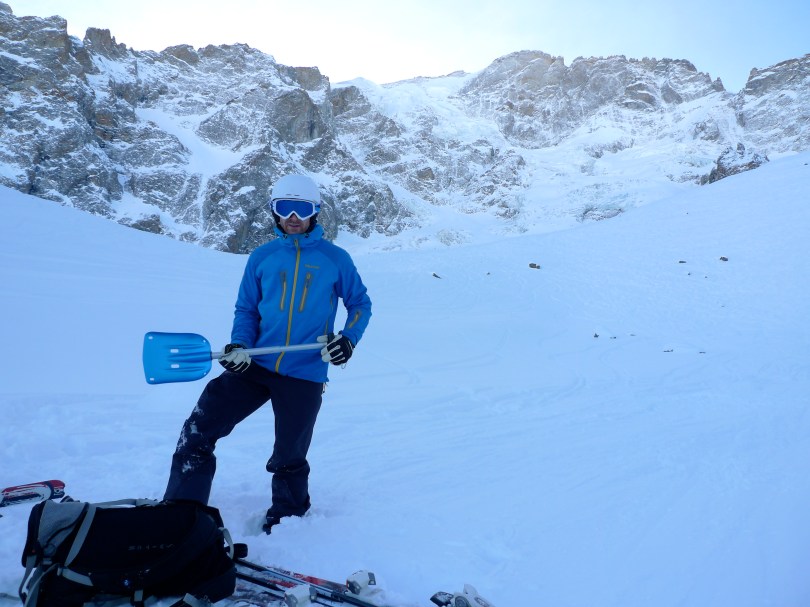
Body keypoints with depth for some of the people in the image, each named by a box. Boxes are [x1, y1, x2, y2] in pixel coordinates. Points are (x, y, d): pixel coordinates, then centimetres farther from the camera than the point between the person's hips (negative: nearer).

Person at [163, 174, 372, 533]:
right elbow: (246, 309, 13)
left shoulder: (335, 258, 2)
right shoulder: (262, 257, 7)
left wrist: (348, 340, -6)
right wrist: (239, 345, -5)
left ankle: (286, 519, 35)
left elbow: (360, 303, 11)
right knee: (197, 432, -5)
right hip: (255, 366, 3)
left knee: (288, 459, 8)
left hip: (305, 376, -2)